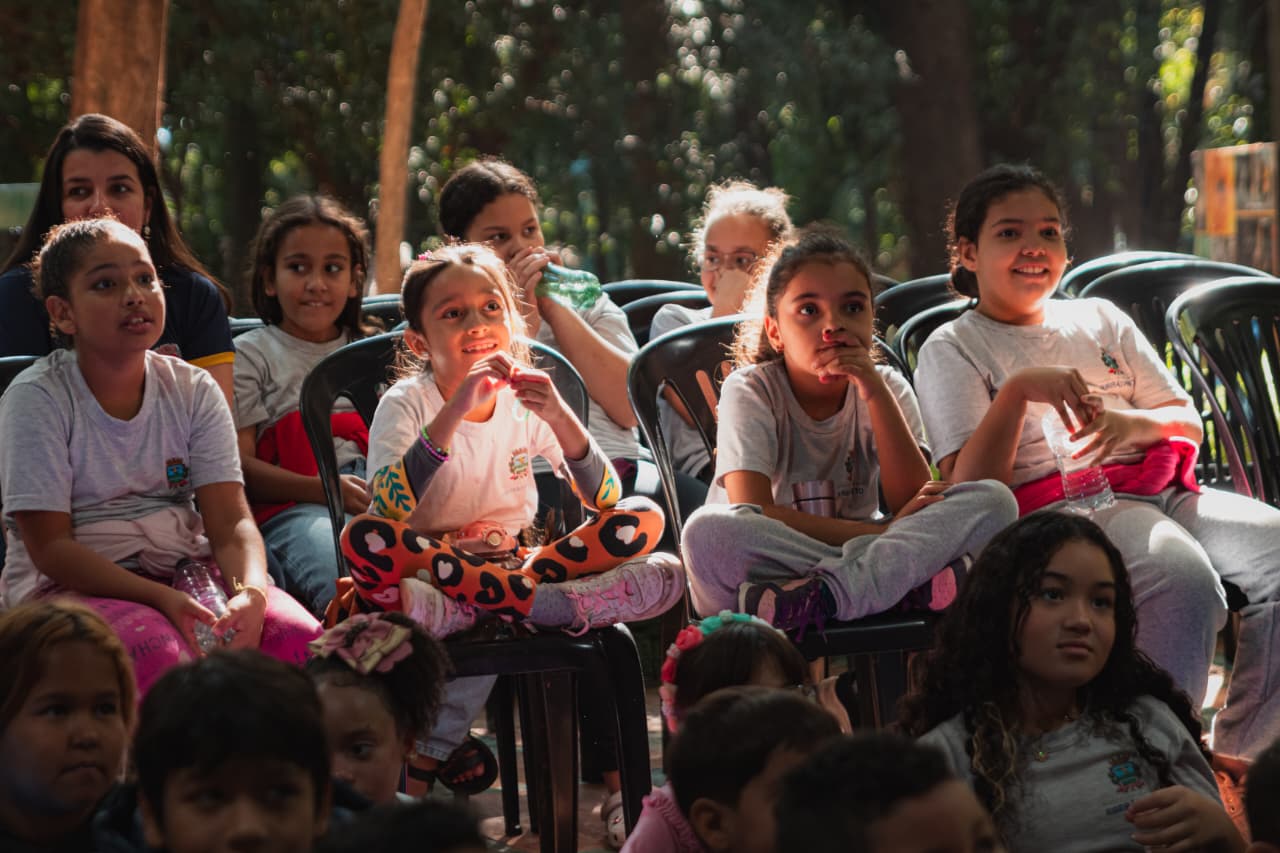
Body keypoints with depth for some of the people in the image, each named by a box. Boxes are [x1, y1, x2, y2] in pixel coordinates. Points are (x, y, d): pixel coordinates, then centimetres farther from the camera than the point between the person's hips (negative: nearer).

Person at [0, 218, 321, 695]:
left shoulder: (193, 392, 6)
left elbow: (231, 522, -2)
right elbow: (49, 546, -12)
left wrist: (251, 593, -26)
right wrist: (161, 598, -25)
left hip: (186, 570, 4)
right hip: (71, 583, -4)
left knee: (299, 638, -25)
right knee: (162, 655, -37)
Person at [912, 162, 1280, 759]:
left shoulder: (1101, 319, 23)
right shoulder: (953, 350, 8)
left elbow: (1189, 425, 19)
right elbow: (969, 489, -5)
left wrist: (1134, 423, -4)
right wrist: (1017, 390, -17)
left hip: (1162, 488, 6)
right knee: (1183, 576, -36)